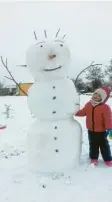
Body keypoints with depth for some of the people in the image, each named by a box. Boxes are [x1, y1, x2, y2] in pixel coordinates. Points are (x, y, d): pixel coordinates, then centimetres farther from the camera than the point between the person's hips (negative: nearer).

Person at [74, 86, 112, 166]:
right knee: (93, 145, 18)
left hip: (101, 131, -4)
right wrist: (75, 112, -1)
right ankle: (94, 158, 34)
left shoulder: (105, 107, -20)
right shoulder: (89, 104, -3)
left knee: (104, 145, 11)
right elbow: (83, 112, 10)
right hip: (91, 131, 4)